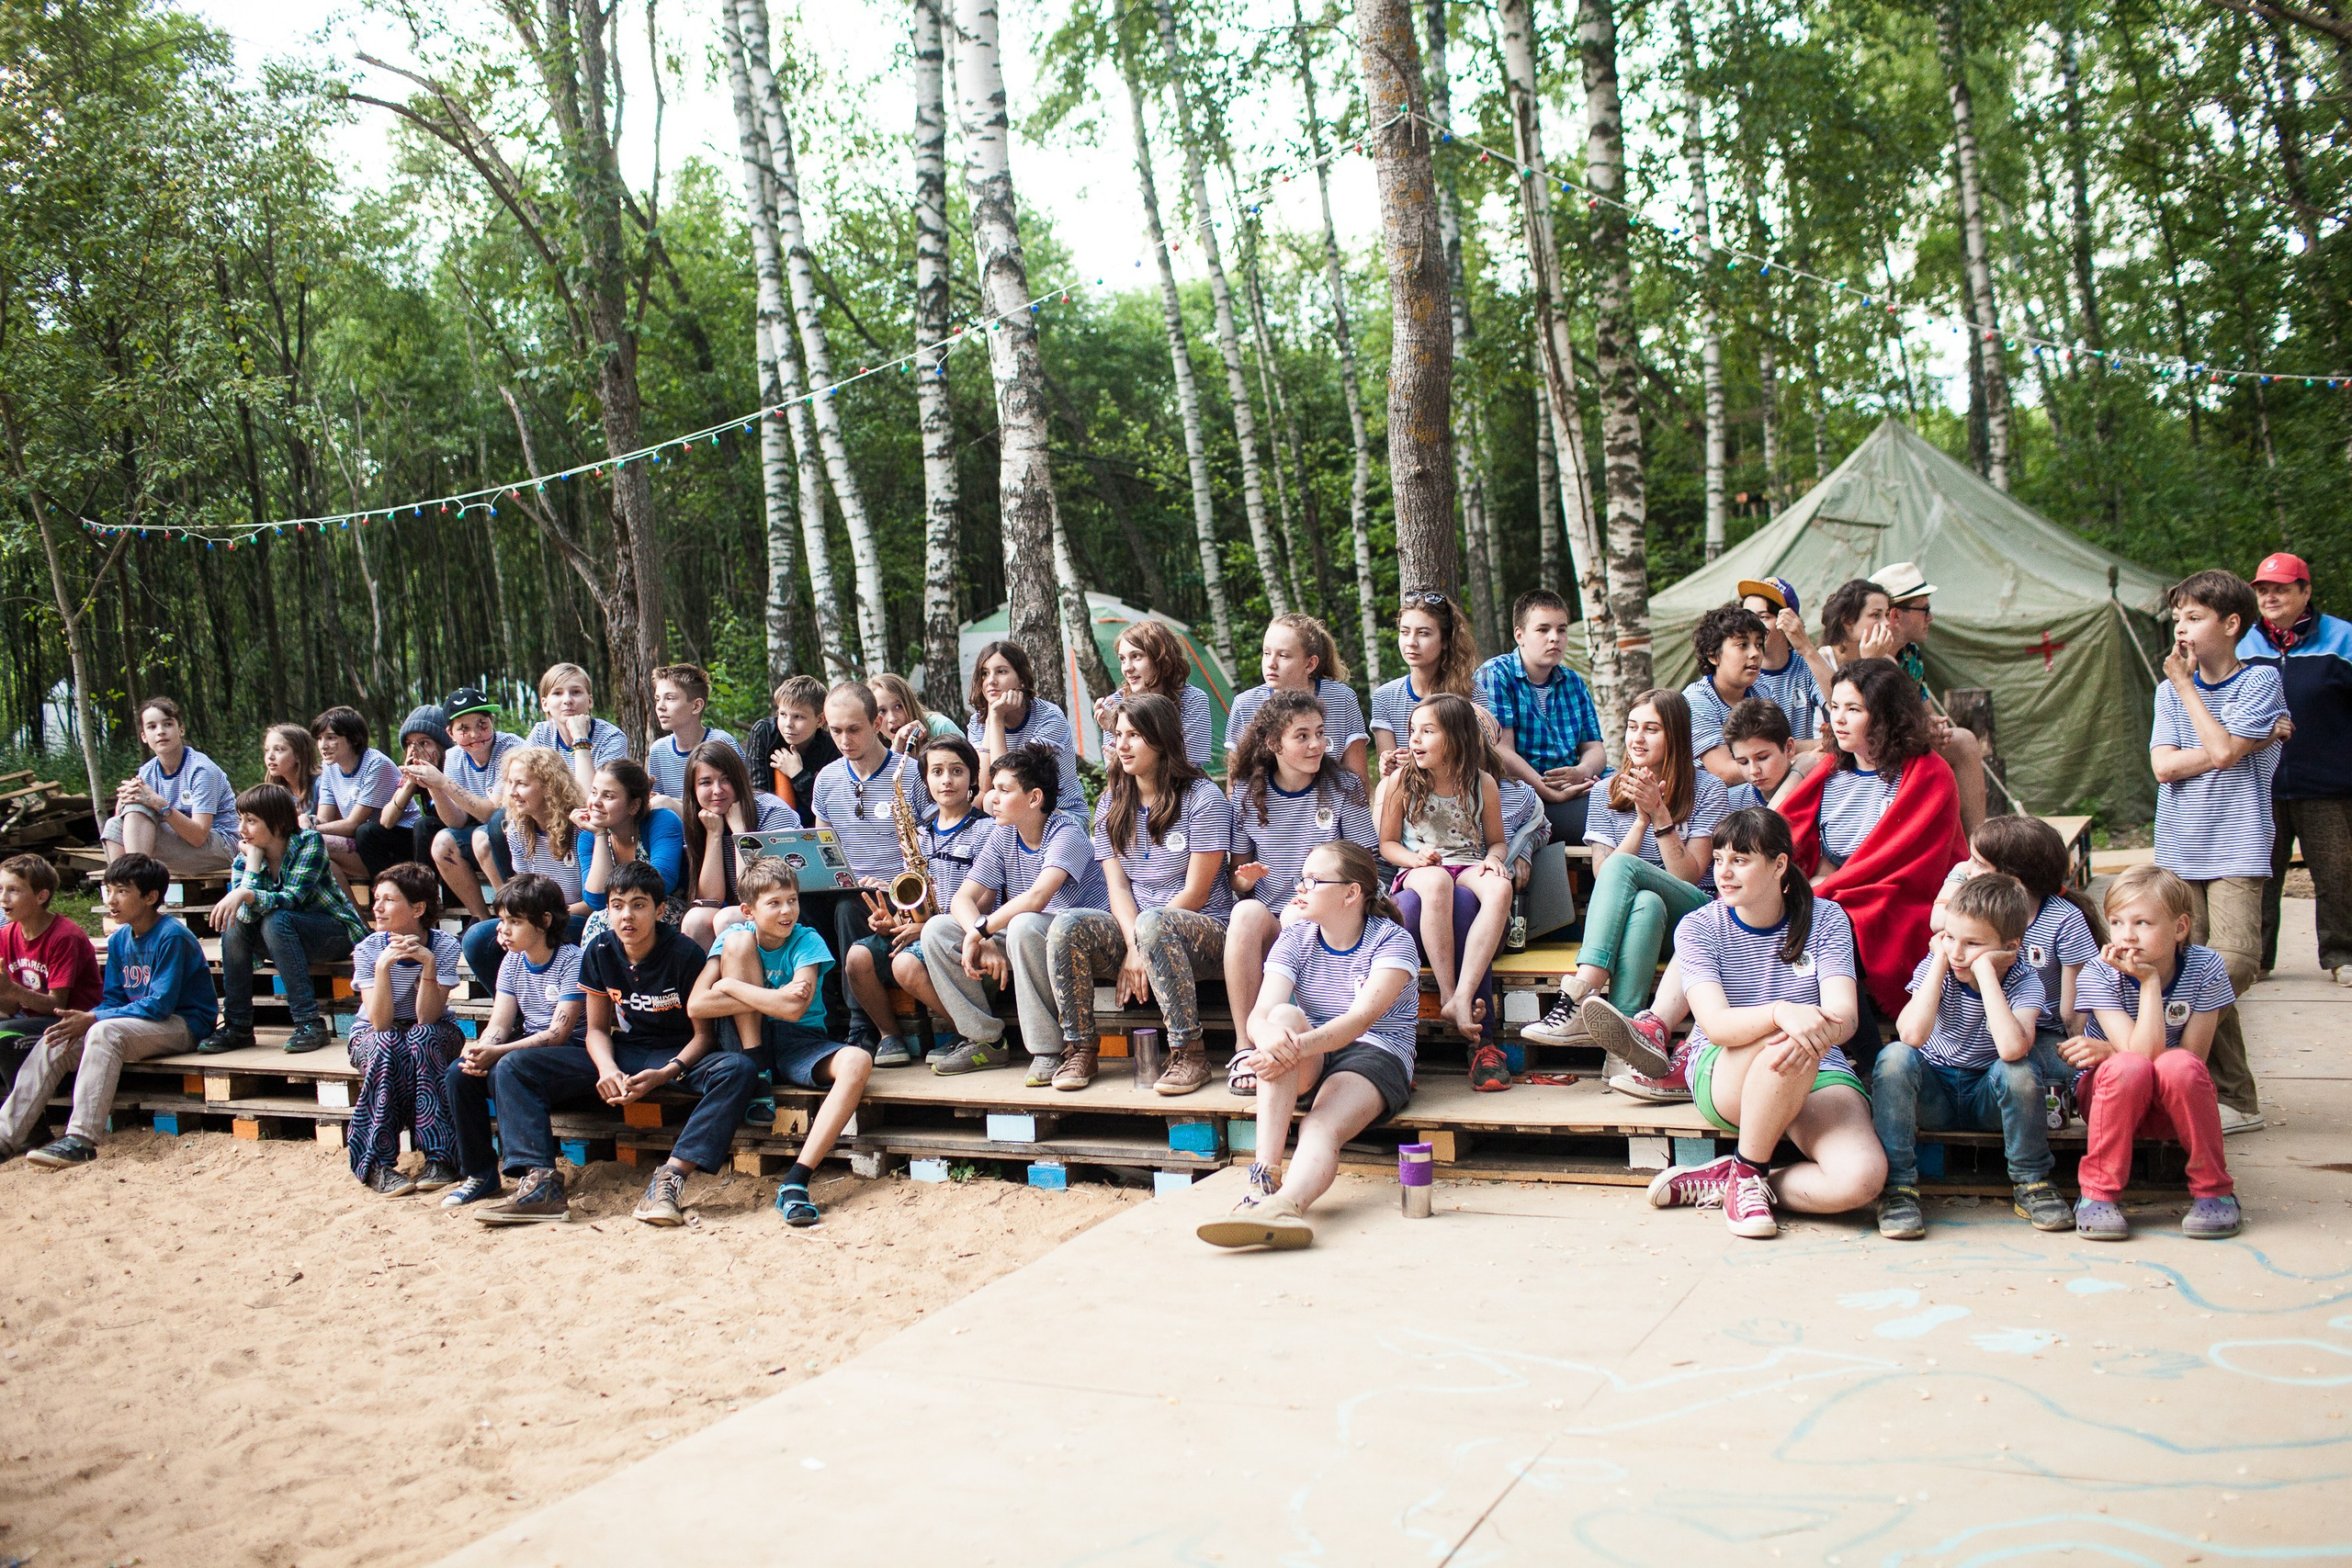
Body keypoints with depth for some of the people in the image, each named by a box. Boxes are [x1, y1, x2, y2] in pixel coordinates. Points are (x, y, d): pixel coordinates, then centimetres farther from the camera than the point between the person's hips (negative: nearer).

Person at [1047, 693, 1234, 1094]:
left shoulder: (1203, 797, -5)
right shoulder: (1112, 804, 12)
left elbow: (1196, 891, -10)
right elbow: (1117, 885, 3)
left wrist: (1143, 945, -17)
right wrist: (1133, 944, -16)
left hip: (1206, 931, -5)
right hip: (1130, 928, 5)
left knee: (1152, 923, -39)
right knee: (1067, 925, -24)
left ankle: (1190, 1053, -30)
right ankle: (1080, 1047, -14)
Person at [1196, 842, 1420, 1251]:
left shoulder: (1392, 941, -6)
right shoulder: (1295, 938, 6)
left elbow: (1360, 1020, -24)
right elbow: (1259, 1015, -10)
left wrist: (1297, 1047, -43)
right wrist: (1269, 1035, -38)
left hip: (1376, 1055, -3)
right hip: (1305, 1063, 3)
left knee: (1320, 1129, -35)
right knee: (1284, 1015, -31)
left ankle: (1283, 1206, -68)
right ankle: (1266, 1173, -45)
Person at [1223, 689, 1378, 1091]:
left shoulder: (1343, 787, 4)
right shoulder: (1248, 793, 8)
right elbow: (1237, 873, 14)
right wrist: (1245, 878, -12)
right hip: (1264, 919, 1)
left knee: (1298, 917, -36)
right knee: (1247, 911, -34)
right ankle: (1246, 1047, -32)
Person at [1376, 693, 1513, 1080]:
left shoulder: (1482, 783, 8)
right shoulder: (1402, 781, 6)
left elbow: (1497, 841, 17)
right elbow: (1387, 843, 10)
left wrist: (1494, 858, -7)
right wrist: (1415, 857, -12)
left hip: (1468, 868, 1)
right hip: (1417, 873, -1)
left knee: (1499, 888, -38)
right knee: (1438, 882, -42)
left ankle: (1461, 997, -45)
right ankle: (1449, 995, -41)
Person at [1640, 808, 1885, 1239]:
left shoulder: (1825, 919, 2)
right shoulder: (1699, 928, -4)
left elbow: (1844, 1015, -11)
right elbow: (1715, 1025, -19)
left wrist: (1821, 1029, -37)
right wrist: (1781, 1013, -40)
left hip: (1819, 1074, 2)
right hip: (1722, 1076, -2)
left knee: (1863, 1178, -30)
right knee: (1791, 1039, -38)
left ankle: (1724, 1181, -7)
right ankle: (1748, 1171, -15)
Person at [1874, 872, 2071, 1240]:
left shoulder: (2024, 979, -17)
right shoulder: (1937, 965, -13)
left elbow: (2012, 1048, -40)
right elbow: (1911, 1034, -32)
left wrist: (1984, 969, -35)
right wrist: (1939, 962, -26)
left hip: (1988, 1098, -1)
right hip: (1933, 1094, 1)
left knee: (2019, 1068, -32)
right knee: (1895, 1056, -29)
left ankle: (2030, 1183, -11)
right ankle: (1898, 1186, -24)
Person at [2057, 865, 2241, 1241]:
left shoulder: (2205, 967, -12)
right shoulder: (2099, 974, -17)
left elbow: (2192, 1056, -15)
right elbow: (2142, 1052, -28)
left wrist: (2110, 1050, -21)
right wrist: (2149, 981, -30)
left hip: (2177, 1101, 1)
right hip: (2110, 1095, -1)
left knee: (2178, 1066, -33)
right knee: (2130, 1068, -35)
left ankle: (2214, 1191, -15)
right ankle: (2098, 1195, -20)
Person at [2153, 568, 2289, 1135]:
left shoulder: (2261, 680, 1)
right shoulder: (2170, 690, 14)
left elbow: (2222, 751, -14)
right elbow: (2164, 767, 0)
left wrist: (2184, 685, -4)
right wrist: (2254, 741, -7)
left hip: (2236, 849, -4)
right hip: (2179, 851, 4)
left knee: (2233, 963, -20)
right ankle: (2236, 1100, 3)